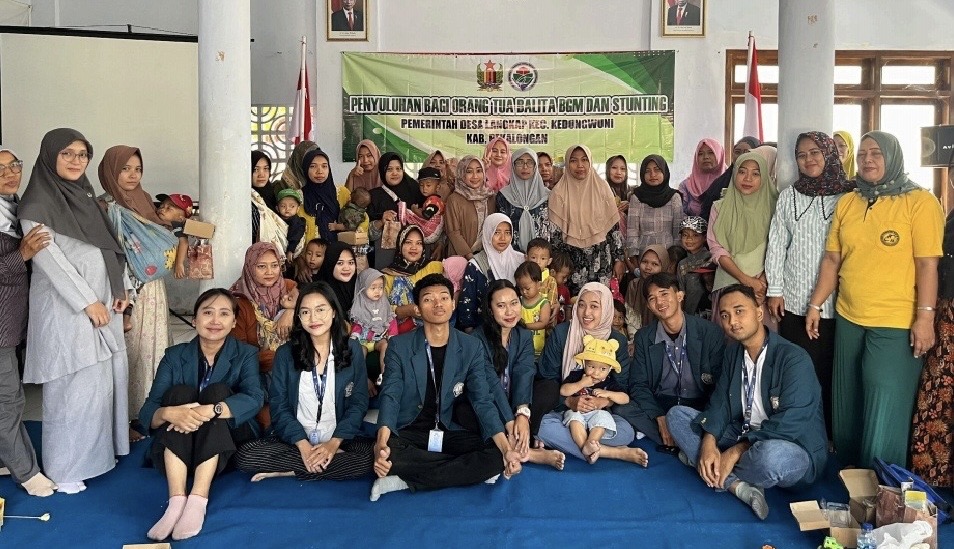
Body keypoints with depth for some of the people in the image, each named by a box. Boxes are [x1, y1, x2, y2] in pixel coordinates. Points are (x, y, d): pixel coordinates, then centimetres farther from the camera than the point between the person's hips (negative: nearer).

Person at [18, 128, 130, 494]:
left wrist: (120, 289, 5)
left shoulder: (86, 196, 14)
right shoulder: (37, 204, -9)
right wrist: (87, 301, -16)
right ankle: (64, 468, 9)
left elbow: (110, 247, 15)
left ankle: (99, 449, 26)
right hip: (66, 308, -7)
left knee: (105, 379, 12)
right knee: (73, 387, -3)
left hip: (103, 303, 8)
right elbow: (50, 260, -15)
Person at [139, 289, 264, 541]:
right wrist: (168, 413, -33)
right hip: (178, 450, 1)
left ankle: (198, 501, -35)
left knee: (217, 391, -24)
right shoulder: (174, 356, 4)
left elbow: (254, 399, -20)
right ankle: (177, 501, -35)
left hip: (226, 448, -1)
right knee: (180, 392, -22)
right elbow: (147, 413, -9)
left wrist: (207, 411, -37)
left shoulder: (245, 354, 1)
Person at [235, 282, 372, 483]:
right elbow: (278, 405, -2)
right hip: (293, 439, 1)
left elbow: (358, 402, -1)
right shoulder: (285, 353, 2)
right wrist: (303, 445, -17)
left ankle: (287, 471, -17)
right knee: (245, 455, -25)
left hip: (339, 439, 0)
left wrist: (334, 442, -14)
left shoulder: (352, 349, 1)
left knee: (371, 456, -32)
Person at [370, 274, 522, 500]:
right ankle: (468, 469, -18)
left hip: (448, 433, 3)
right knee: (386, 452, -35)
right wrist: (382, 442, -36)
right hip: (408, 433, -2)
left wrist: (506, 448, -23)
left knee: (496, 455, -23)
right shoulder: (399, 346, -4)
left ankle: (407, 481, -21)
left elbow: (482, 401, -7)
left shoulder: (472, 348, 0)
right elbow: (390, 396, -15)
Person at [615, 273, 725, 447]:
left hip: (699, 408, -3)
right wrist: (660, 418, -17)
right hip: (658, 406, 3)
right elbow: (638, 385, 0)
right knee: (621, 411, -27)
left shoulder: (711, 333, -4)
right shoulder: (643, 337, 4)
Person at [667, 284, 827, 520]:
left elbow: (789, 424, -25)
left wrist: (736, 452, -24)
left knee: (771, 454, -43)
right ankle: (738, 485, -21)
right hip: (744, 436, 7)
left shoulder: (794, 359, -19)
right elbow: (719, 402, 2)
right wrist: (708, 443, -17)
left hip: (796, 449, -7)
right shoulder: (733, 352, 6)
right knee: (677, 414, -4)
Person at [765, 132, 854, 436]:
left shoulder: (849, 195, 0)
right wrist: (774, 289, 4)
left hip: (833, 301, -2)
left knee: (827, 370, 2)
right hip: (794, 300, 2)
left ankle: (827, 434, 14)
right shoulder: (788, 195, 8)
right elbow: (776, 244, 8)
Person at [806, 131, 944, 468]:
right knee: (847, 410, 15)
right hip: (848, 319, 5)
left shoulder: (920, 201, -6)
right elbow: (832, 260, 11)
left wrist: (925, 318, -15)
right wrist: (815, 305, 8)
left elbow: (928, 264, -11)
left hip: (896, 325, -5)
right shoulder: (847, 202, 9)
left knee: (885, 414, 1)